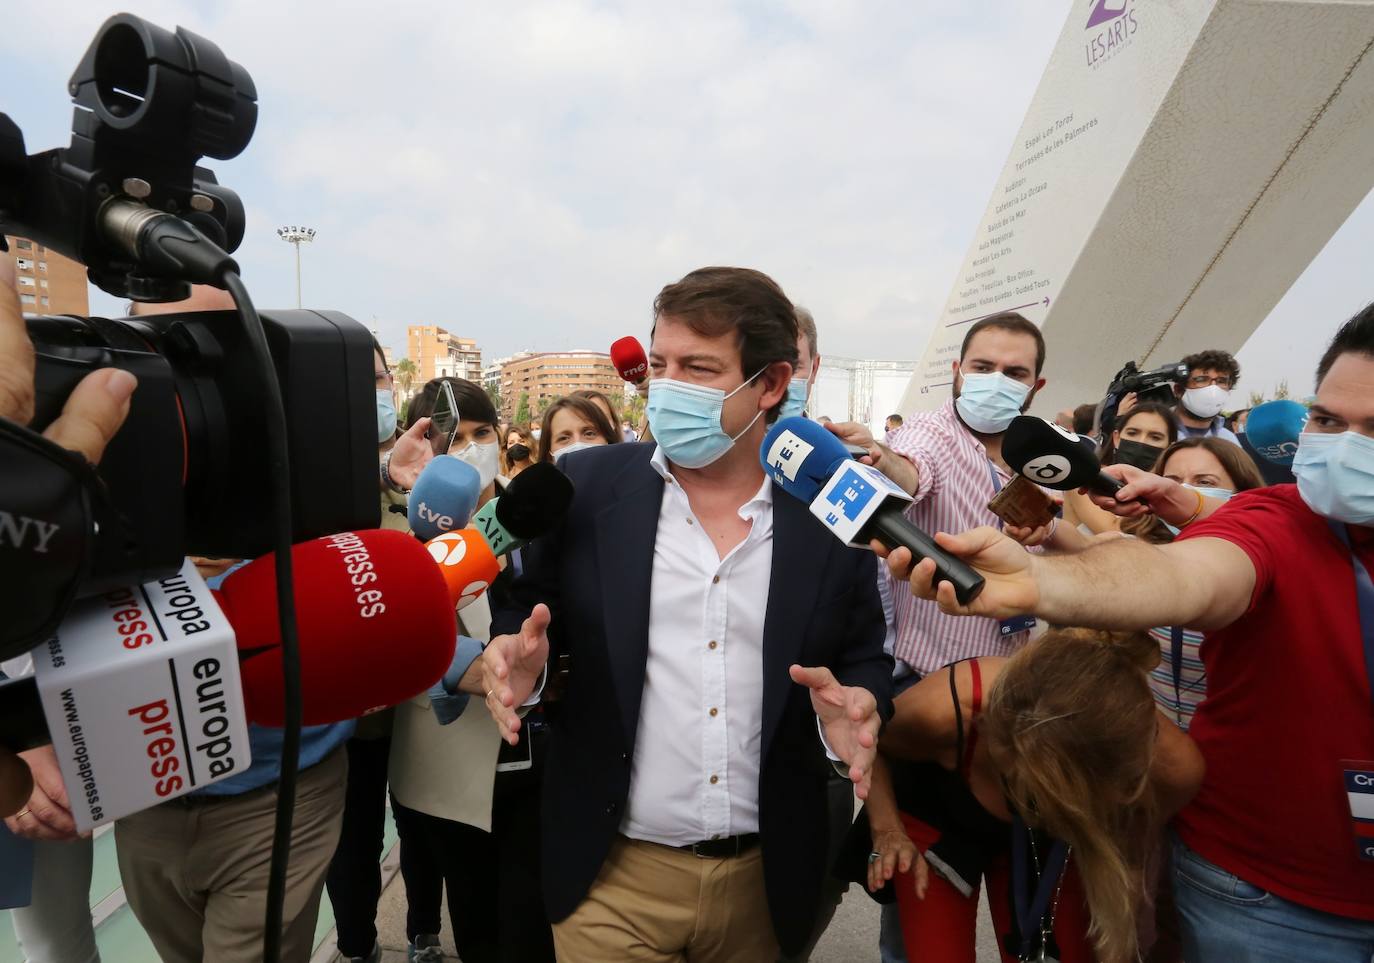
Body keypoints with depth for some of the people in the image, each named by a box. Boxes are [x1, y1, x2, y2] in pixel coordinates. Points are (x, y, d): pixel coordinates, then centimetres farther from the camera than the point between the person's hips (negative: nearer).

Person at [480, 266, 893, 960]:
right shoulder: (585, 485, -7)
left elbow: (867, 667, 2)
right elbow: (527, 618, 2)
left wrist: (858, 708, -18)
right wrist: (514, 658, -19)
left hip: (766, 878, 2)